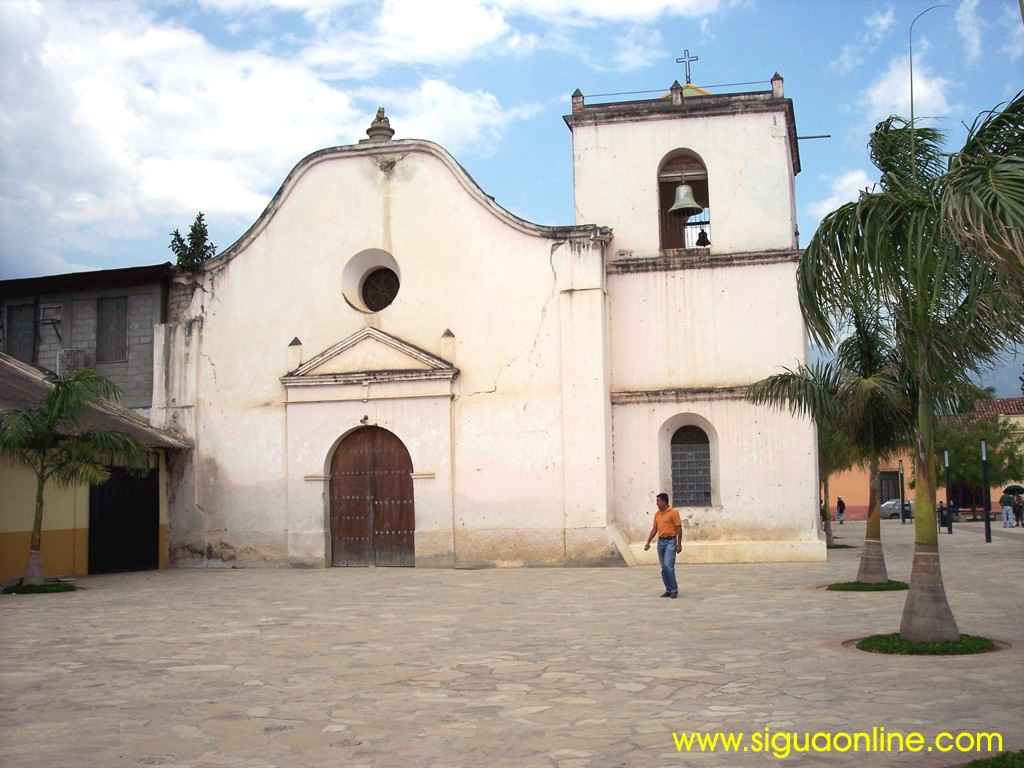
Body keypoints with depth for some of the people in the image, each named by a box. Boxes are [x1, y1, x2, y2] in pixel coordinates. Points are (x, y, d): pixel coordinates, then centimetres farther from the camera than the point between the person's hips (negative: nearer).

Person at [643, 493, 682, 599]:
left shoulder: (673, 512, -8)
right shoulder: (657, 514, 11)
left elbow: (679, 528, -9)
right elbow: (654, 529, 15)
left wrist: (679, 544, -12)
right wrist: (648, 543, 8)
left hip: (670, 542, -7)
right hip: (660, 542, 7)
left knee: (668, 566, -15)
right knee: (663, 568, 7)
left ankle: (674, 590, -6)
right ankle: (669, 590, 13)